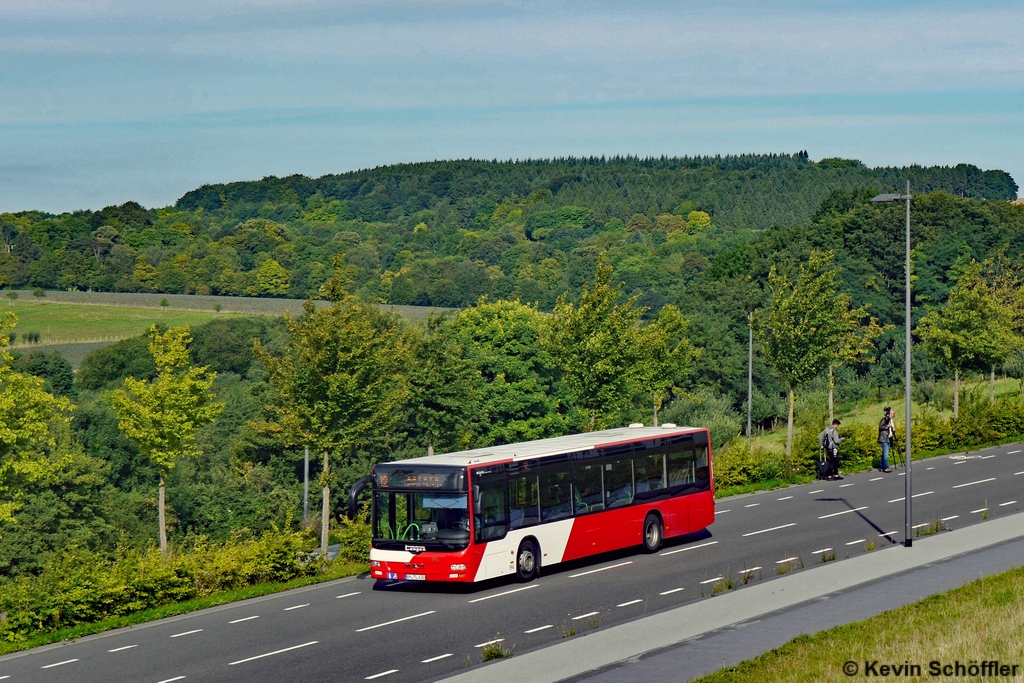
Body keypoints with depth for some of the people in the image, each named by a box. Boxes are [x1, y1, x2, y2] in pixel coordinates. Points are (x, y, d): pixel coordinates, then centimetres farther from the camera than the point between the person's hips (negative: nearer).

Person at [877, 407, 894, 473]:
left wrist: (893, 430, 5)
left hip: (888, 439, 9)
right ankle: (886, 467, -18)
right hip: (884, 439, -9)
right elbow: (880, 427, -17)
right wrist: (887, 426, -25)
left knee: (884, 453, 9)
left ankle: (882, 467, 12)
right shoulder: (883, 420, -8)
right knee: (885, 453, -14)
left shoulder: (890, 420, 18)